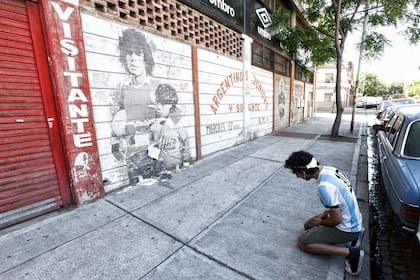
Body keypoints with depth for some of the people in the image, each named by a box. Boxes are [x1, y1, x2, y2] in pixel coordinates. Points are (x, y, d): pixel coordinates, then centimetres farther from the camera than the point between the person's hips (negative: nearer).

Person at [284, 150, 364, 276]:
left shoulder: (325, 186, -34)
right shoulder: (328, 169, -6)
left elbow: (337, 219, -24)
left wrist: (321, 222, -4)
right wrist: (323, 214, 7)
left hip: (347, 228, -9)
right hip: (353, 220, 9)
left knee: (301, 242, -3)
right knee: (308, 225, 22)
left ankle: (350, 253, -5)